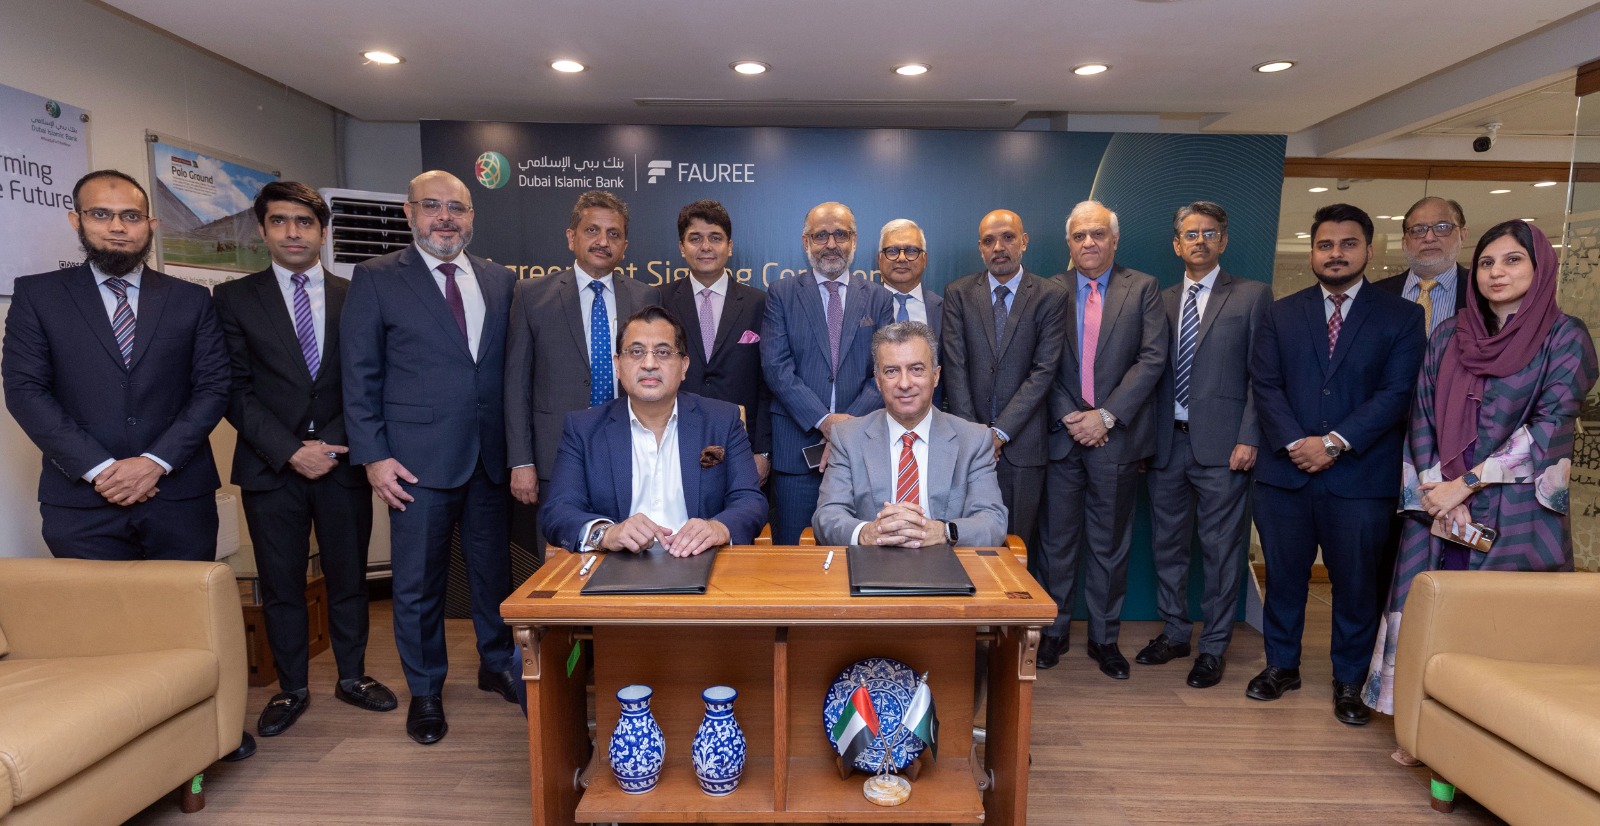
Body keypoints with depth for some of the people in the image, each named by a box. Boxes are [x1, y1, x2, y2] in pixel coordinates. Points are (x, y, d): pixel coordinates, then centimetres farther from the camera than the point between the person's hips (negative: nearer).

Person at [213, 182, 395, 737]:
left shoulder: (354, 297, 7)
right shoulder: (234, 298, 5)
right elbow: (236, 390, -2)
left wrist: (333, 444, -6)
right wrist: (291, 451, -11)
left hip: (342, 460, 1)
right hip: (271, 464, 0)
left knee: (348, 576, 9)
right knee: (280, 584, 8)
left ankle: (352, 675, 26)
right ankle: (291, 688, 25)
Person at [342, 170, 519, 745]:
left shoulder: (499, 281, 9)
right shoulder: (376, 279, 0)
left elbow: (511, 367, 9)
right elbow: (360, 375, -3)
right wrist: (373, 455, -9)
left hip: (490, 455, 3)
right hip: (418, 458, -3)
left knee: (494, 566, 15)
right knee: (418, 580, 9)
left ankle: (497, 664, 36)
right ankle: (425, 691, 28)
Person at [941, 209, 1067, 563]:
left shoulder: (1051, 296, 2)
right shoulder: (958, 293, 6)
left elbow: (1044, 370, -5)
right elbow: (956, 368, 0)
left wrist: (1000, 432, -11)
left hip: (1022, 443, -1)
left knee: (1020, 543, 5)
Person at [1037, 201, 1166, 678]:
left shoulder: (1143, 289, 4)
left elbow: (1152, 359, -5)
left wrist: (1105, 415, -13)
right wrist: (1067, 416, -10)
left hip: (1117, 437, 0)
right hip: (1062, 436, 1)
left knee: (1109, 544, 10)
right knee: (1058, 541, 9)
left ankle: (1104, 638, 24)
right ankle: (1055, 630, 24)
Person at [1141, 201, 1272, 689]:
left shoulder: (1252, 296, 3)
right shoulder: (1162, 301, 14)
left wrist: (1249, 438, -11)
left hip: (1222, 446, -4)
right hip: (1167, 443, 4)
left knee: (1221, 549, 3)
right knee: (1168, 544, 12)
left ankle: (1213, 647, 16)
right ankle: (1174, 633, 27)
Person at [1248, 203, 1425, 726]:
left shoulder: (1401, 316, 5)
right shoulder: (1281, 314, 10)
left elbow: (1396, 393, -5)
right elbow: (1265, 385, 1)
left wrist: (1335, 442, -15)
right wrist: (1295, 442, -12)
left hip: (1360, 476, -1)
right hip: (1284, 471, 2)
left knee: (1355, 583, 8)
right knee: (1284, 576, 11)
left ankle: (1349, 681, 25)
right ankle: (1281, 665, 27)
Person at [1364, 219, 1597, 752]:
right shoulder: (1448, 336, 10)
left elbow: (1551, 423, -9)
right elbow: (1422, 415, 4)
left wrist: (1466, 483, -14)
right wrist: (1436, 488, -8)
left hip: (1515, 509, -3)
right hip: (1439, 504, 3)